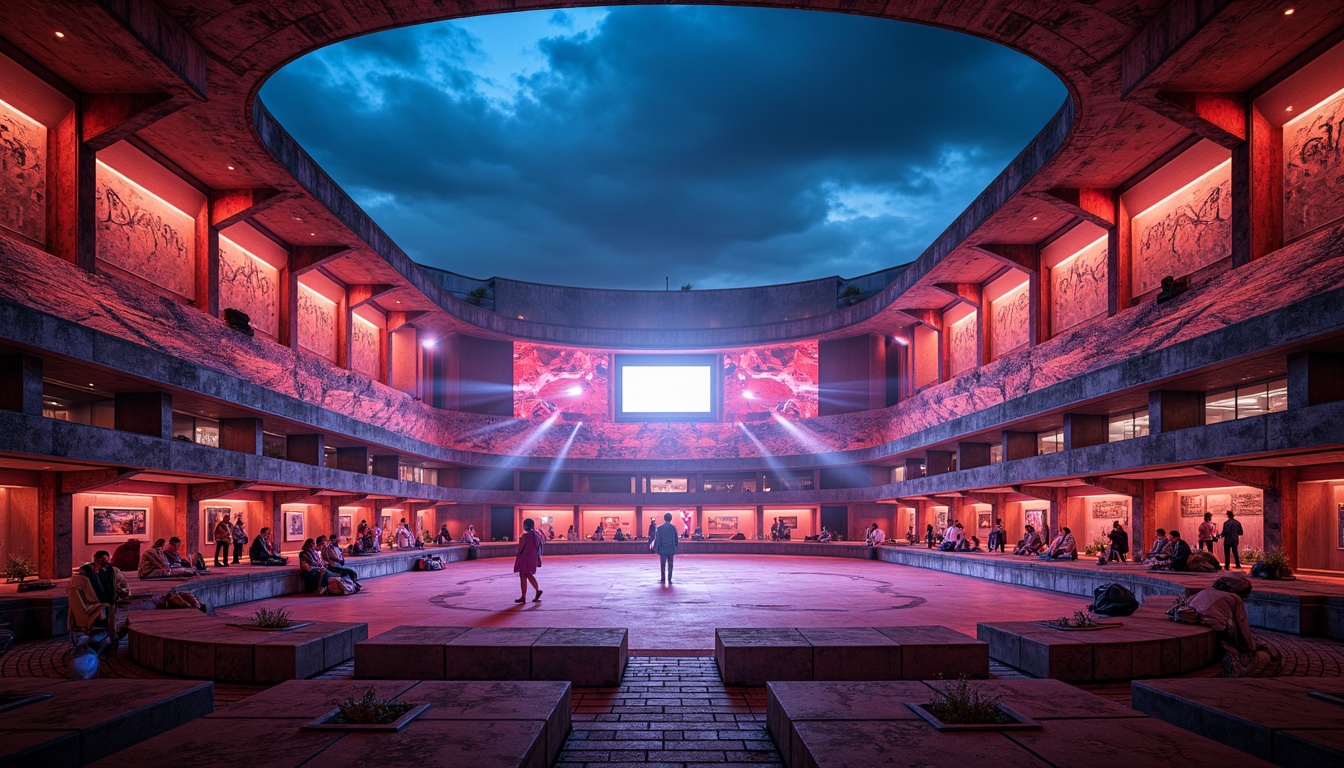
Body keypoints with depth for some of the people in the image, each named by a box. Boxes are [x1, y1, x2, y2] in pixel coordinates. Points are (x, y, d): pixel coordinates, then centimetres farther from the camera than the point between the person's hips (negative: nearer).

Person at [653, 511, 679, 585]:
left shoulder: (659, 528, -5)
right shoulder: (673, 527, -1)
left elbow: (657, 539, -3)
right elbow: (676, 539, 4)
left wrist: (655, 548, 3)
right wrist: (676, 546, 14)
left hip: (662, 549, -1)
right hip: (671, 549, 1)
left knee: (662, 565, 5)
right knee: (670, 564, 6)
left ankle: (663, 579, 4)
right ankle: (669, 579, 5)